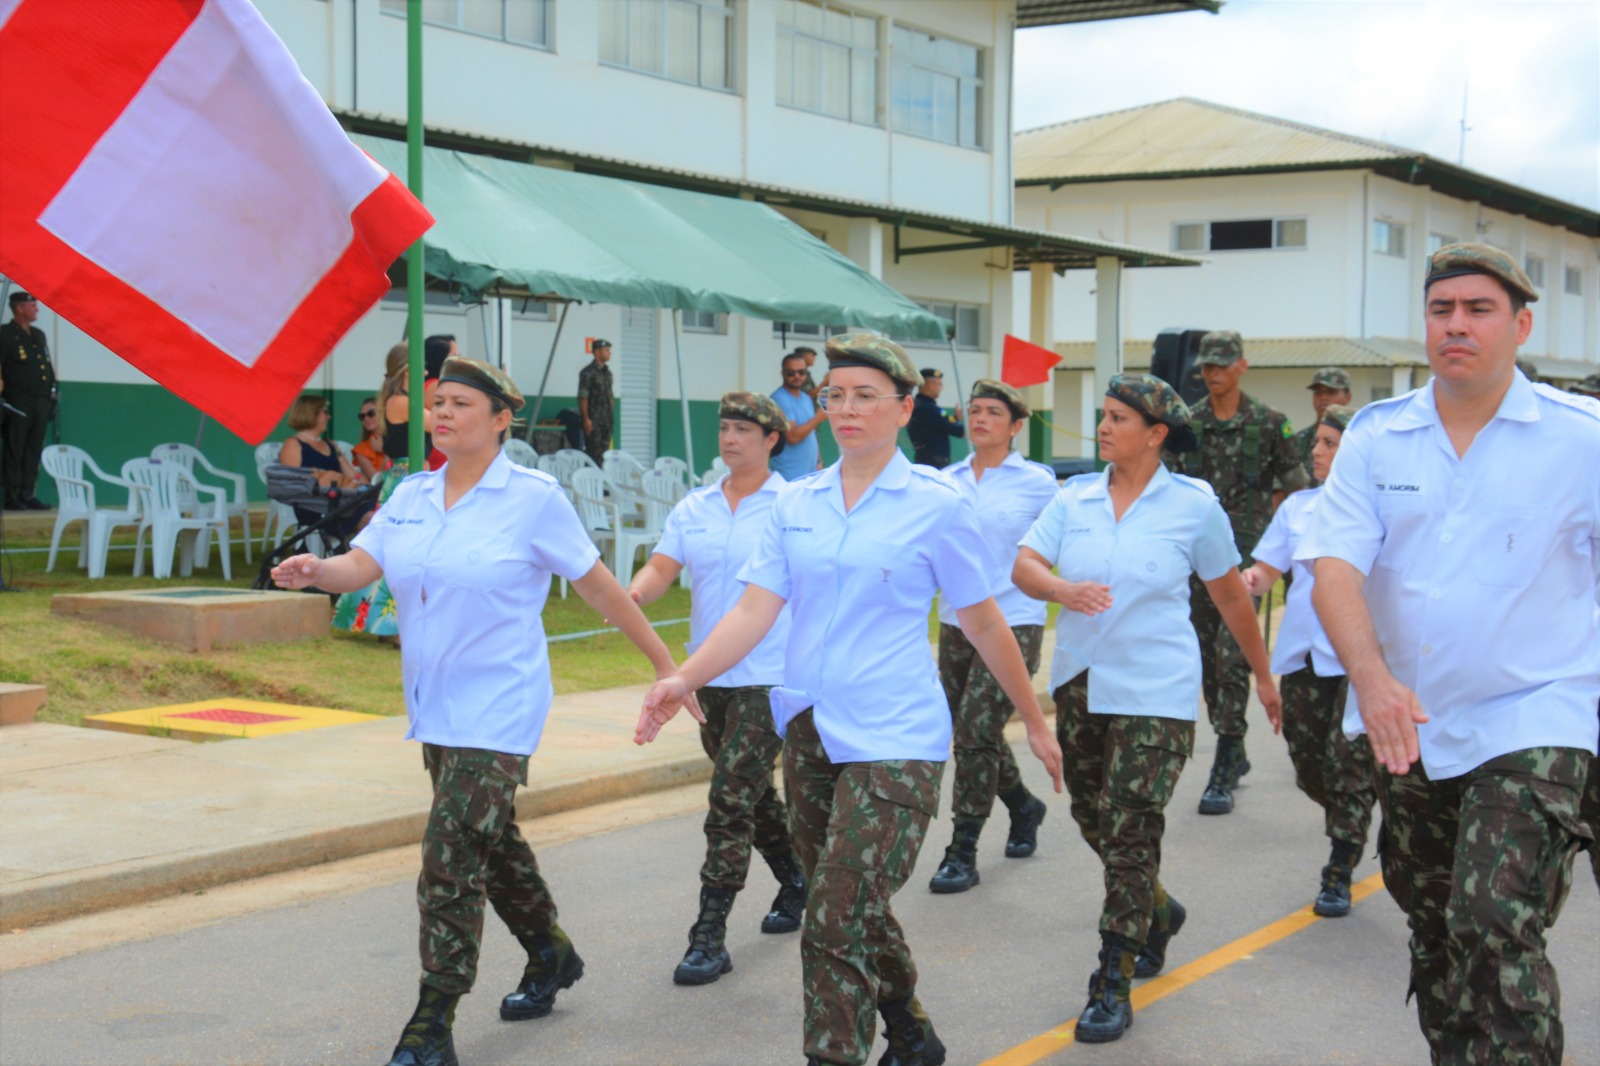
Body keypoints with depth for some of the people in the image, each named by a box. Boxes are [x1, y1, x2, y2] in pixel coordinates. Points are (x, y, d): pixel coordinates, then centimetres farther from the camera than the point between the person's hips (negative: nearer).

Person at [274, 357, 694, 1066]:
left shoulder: (533, 497, -9)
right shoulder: (412, 494, 7)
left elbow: (599, 586, -4)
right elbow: (362, 565, -3)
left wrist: (664, 663, 0)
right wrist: (314, 571, -26)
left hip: (496, 708, -7)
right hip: (435, 707, 7)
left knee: (451, 855, -12)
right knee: (490, 840, 20)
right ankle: (551, 955, 42)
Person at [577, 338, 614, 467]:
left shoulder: (607, 372, 15)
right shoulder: (588, 372, -8)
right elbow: (582, 397, -12)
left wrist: (610, 417, 15)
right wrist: (586, 419, -17)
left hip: (606, 421, 7)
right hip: (593, 421, -7)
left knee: (604, 454, 7)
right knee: (594, 453, -8)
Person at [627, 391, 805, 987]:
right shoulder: (694, 509, 9)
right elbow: (663, 566, -1)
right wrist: (633, 595, -23)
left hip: (770, 675, -6)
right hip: (709, 674, 6)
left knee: (731, 800, -11)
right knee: (751, 795, 18)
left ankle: (709, 937, -7)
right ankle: (796, 884, 41)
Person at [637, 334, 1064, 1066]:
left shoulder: (936, 505, -5)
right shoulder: (796, 503, 7)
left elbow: (984, 624, 2)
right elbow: (756, 609, -1)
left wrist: (1036, 724, 7)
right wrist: (683, 679, -15)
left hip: (893, 740, -5)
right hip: (810, 732, 5)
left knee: (836, 925, -13)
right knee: (854, 910, 17)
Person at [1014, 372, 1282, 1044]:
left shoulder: (1194, 505, -4)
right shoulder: (1073, 499, 4)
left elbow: (1230, 595, 6)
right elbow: (1023, 566, -7)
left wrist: (1263, 674, 14)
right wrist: (1062, 589, -29)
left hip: (1154, 693, -4)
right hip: (1079, 685, 5)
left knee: (1129, 836, -7)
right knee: (1094, 822, 14)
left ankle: (1113, 989, 2)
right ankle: (1158, 913, 43)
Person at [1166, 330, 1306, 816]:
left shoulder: (1268, 423, -1)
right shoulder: (1187, 424, 8)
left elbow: (1295, 487, 5)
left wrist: (1255, 517, -1)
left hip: (1245, 556, -4)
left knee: (1232, 659, -12)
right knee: (1207, 661, 9)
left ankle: (1224, 774, -10)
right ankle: (1234, 753, 25)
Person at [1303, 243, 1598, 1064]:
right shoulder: (1375, 436, -1)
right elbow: (1335, 567, -10)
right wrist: (1371, 677, -26)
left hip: (1531, 722, -4)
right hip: (1408, 727, 4)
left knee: (1497, 926, -19)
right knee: (1431, 926, 18)